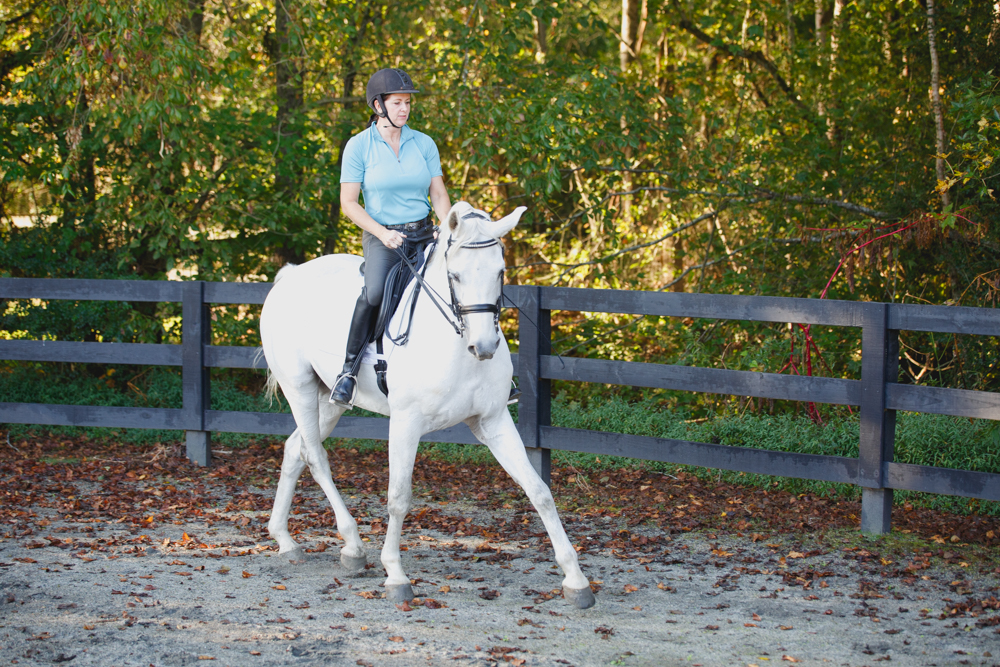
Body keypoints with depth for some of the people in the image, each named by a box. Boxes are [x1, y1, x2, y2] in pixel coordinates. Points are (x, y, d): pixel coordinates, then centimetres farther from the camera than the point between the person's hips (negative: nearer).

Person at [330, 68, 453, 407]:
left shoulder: (424, 143, 6)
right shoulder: (359, 146, -4)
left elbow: (439, 195, 7)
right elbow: (348, 203, -5)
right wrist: (383, 234, -17)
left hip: (424, 235, 4)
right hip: (382, 237, -4)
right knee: (375, 292, -34)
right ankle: (349, 369, -21)